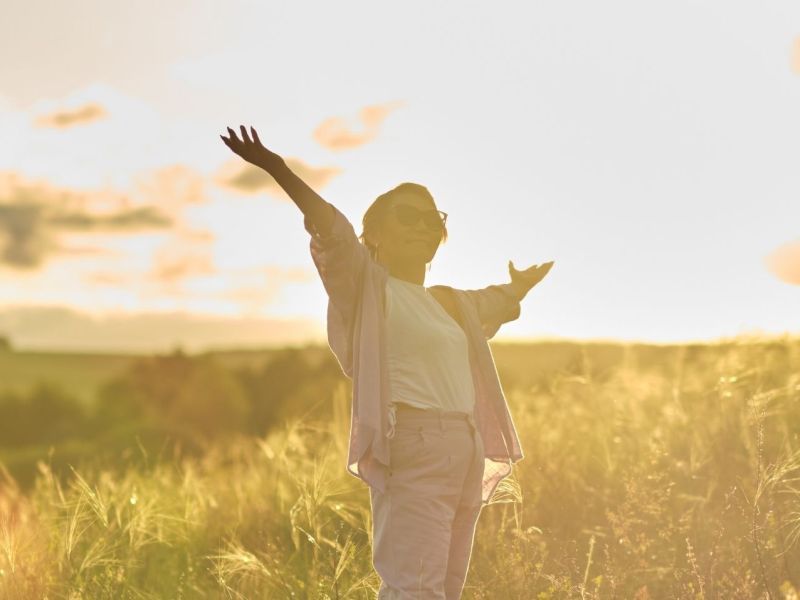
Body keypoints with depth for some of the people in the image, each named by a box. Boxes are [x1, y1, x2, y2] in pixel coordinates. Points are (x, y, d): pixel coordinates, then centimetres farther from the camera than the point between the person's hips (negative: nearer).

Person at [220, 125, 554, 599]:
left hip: (467, 450, 8)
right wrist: (279, 171, -26)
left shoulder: (449, 303, 24)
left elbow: (495, 303, 45)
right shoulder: (369, 286, 2)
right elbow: (335, 231, -13)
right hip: (412, 449, -8)